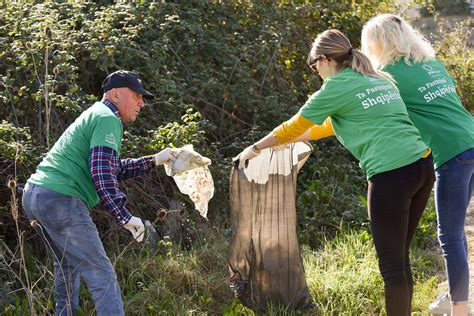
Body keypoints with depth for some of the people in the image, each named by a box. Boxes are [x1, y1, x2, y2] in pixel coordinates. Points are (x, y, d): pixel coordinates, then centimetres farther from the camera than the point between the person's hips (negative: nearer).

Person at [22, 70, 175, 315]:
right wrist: (125, 216, -20)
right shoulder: (108, 119, -6)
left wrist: (153, 161, 29)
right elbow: (102, 172, -19)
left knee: (68, 263, 28)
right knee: (101, 274, -10)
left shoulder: (94, 116, 25)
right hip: (60, 200, -10)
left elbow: (115, 168, 32)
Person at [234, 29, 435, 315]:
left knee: (392, 265, 0)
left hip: (392, 174, -8)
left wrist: (256, 149, 23)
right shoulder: (380, 80, 22)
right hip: (423, 164, 8)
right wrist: (289, 141, 39)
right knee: (400, 257, 17)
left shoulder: (338, 85, -1)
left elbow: (296, 125, 9)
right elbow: (337, 123, 33)